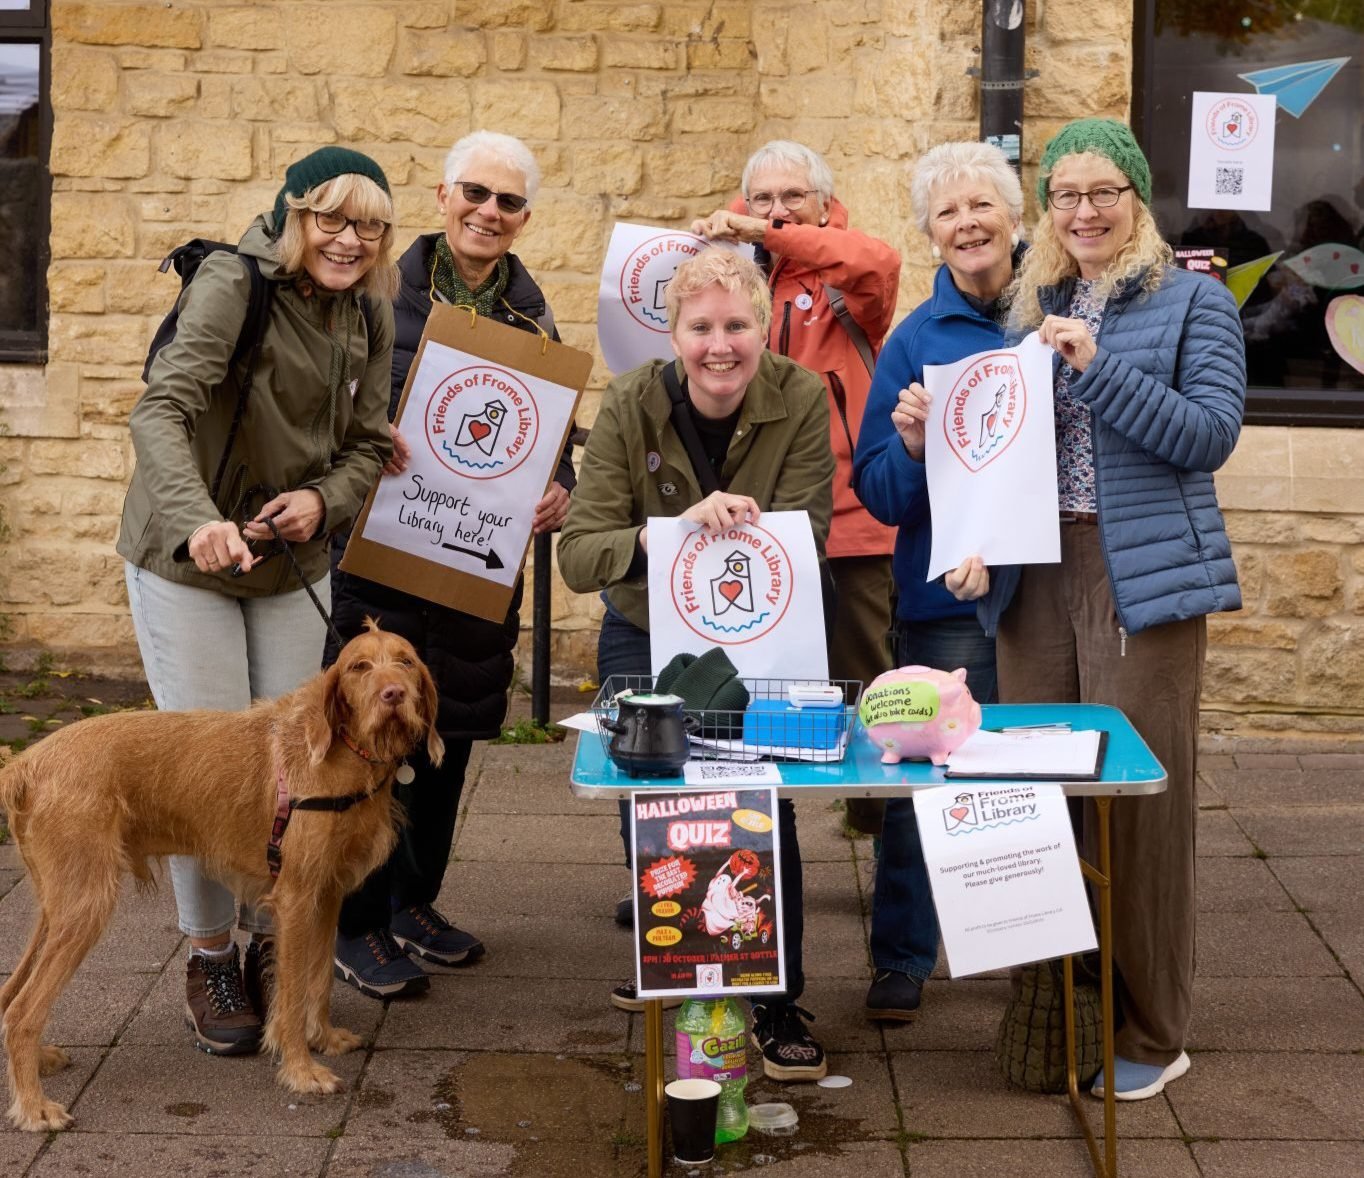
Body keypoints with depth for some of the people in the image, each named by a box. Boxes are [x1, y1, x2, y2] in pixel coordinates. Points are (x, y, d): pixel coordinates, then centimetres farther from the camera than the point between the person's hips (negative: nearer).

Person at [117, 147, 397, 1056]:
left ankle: (272, 944, 24)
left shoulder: (369, 314, 0)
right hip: (186, 562, -5)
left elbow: (371, 443, 4)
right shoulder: (234, 283, -21)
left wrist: (323, 499, -17)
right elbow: (162, 408, -32)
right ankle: (210, 960, 14)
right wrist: (196, 519, -48)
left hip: (294, 563, 5)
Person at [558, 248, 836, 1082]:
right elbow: (578, 555, -28)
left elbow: (802, 539, -18)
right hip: (647, 636, 1)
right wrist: (667, 531, -46)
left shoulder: (801, 401, -20)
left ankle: (779, 1003, 2)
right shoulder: (631, 405, -21)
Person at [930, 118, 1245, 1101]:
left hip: (1144, 577, -5)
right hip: (1037, 577, 5)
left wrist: (1097, 367, -18)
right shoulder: (1033, 310, 16)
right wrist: (980, 540, 2)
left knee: (1140, 798, -3)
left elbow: (1211, 434, -10)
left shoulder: (1194, 303, 1)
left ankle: (1151, 1034, 9)